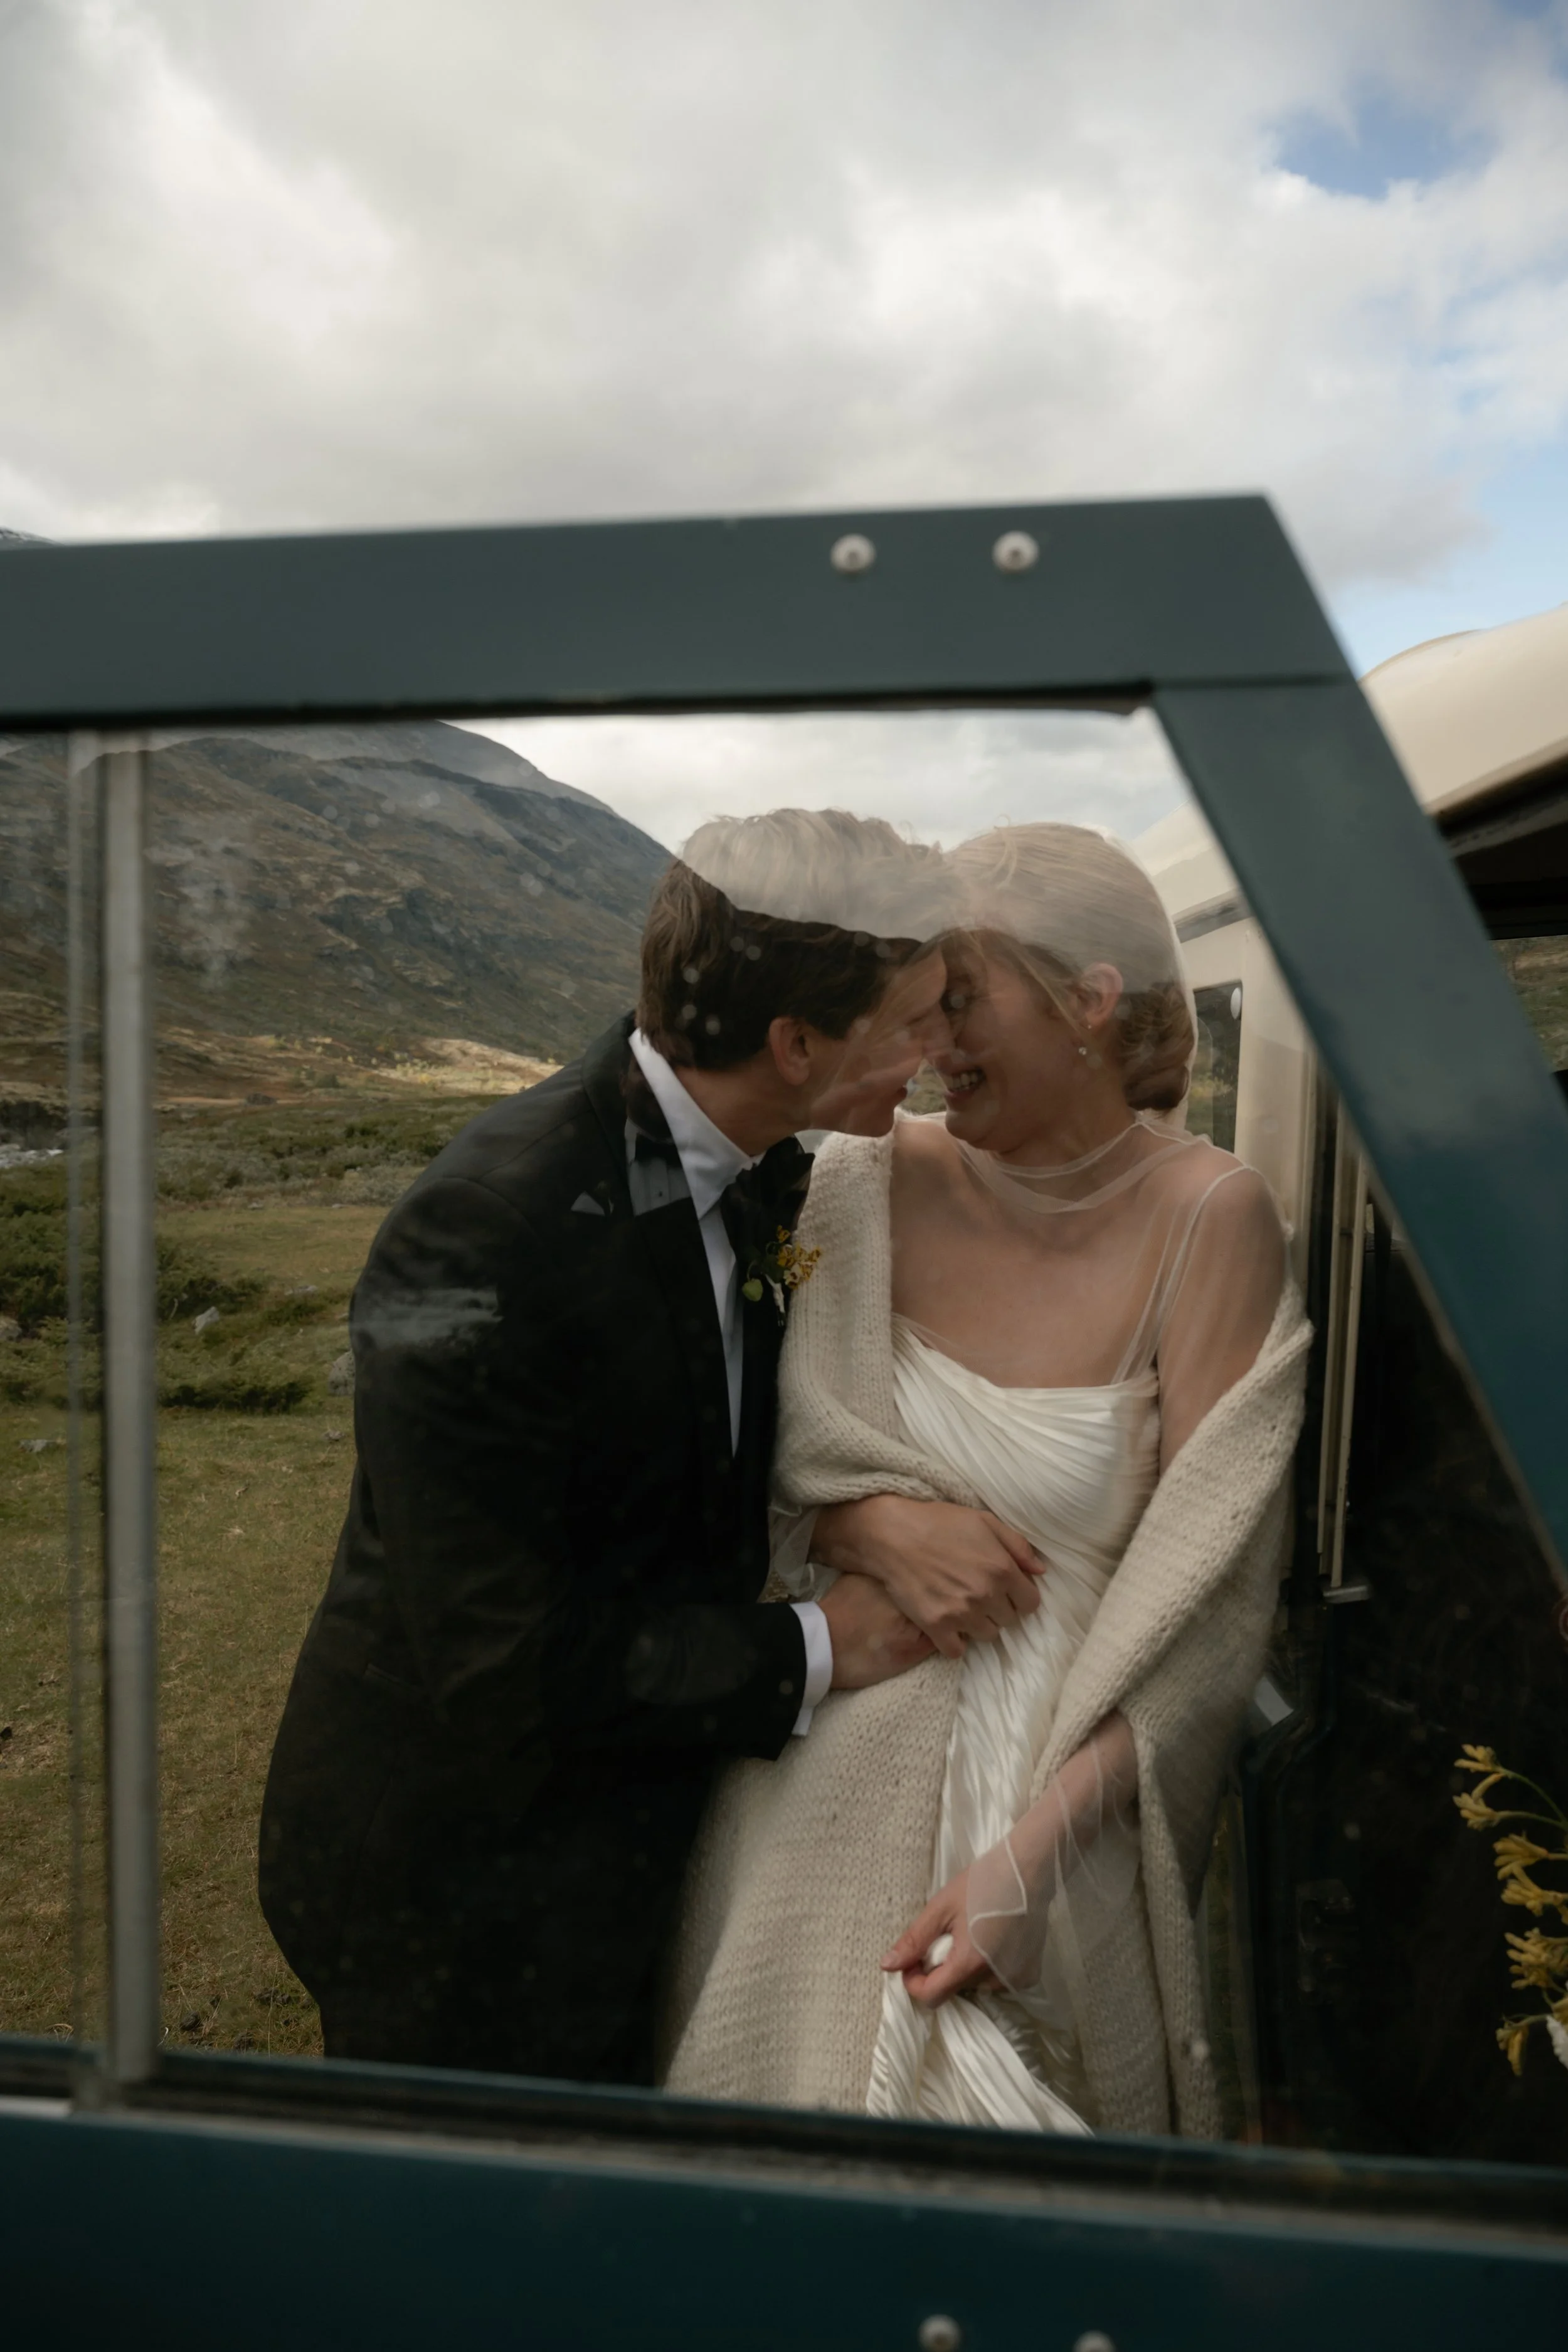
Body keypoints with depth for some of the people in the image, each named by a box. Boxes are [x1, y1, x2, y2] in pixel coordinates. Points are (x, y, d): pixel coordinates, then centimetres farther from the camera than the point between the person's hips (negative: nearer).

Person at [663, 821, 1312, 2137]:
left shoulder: (1206, 1220, -14)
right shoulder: (869, 1187, -8)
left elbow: (1203, 1600, -13)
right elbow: (753, 1460, 2)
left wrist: (1034, 1854, -19)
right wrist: (866, 1524, -18)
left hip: (1062, 1786, -2)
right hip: (829, 1767, 2)